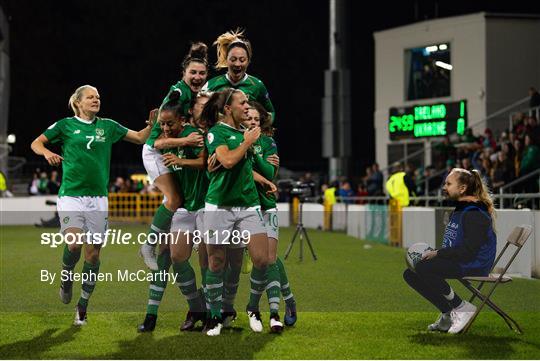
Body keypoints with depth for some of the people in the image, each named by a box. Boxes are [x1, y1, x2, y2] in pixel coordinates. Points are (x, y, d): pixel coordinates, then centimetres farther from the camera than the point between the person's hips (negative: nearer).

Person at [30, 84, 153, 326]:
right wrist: (47, 152, -13)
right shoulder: (65, 125, 4)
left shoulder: (107, 126, 10)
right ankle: (66, 278, 10)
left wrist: (152, 124, -4)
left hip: (98, 197, 3)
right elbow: (36, 143, 7)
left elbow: (140, 138, 14)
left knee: (93, 252, 2)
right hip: (71, 195, -3)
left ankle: (82, 308, 14)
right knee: (74, 243, -22)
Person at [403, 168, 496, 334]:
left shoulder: (475, 214, -16)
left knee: (423, 268, -29)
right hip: (457, 260, 11)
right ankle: (447, 313, 1)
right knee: (410, 274, 0)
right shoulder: (458, 209, 17)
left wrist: (437, 254, -19)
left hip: (474, 265, -11)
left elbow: (469, 250, -24)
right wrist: (433, 253, 3)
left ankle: (462, 307, -15)